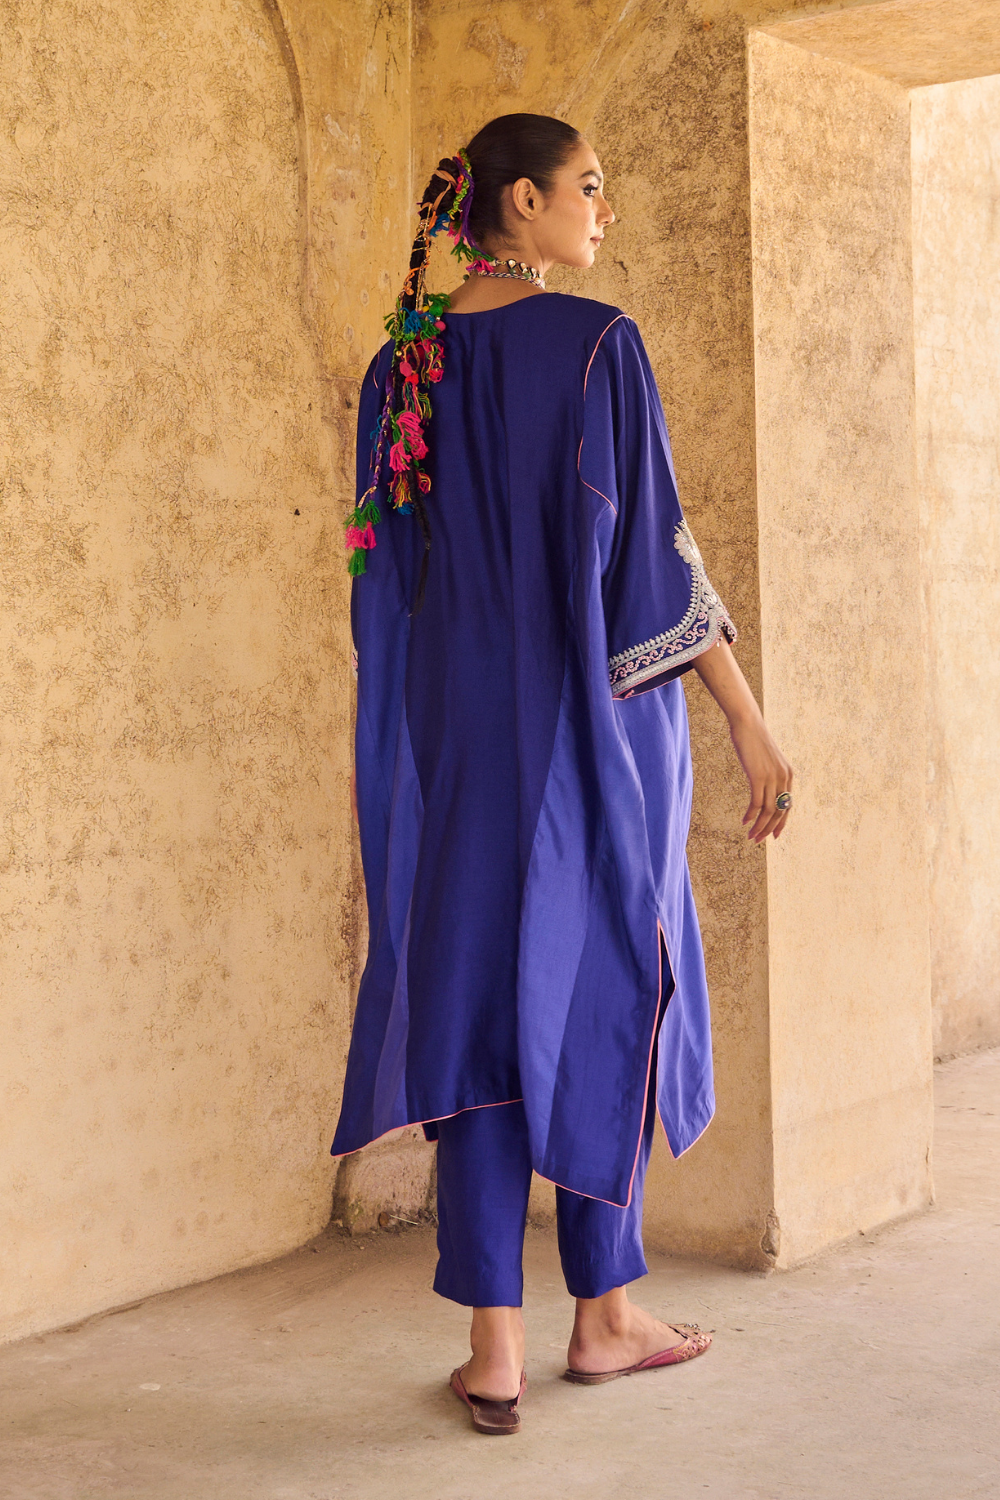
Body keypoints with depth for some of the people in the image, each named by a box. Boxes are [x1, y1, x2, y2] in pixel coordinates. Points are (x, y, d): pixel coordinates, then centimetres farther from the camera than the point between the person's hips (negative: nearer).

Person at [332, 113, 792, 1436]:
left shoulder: (405, 364, 7)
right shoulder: (597, 344, -9)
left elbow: (388, 570, 11)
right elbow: (653, 547, -12)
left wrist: (423, 738, 20)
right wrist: (749, 720, -7)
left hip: (460, 721, 4)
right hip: (594, 719, -4)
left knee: (482, 996, 4)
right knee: (602, 992, 9)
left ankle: (495, 1347, 1)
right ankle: (603, 1314, 20)